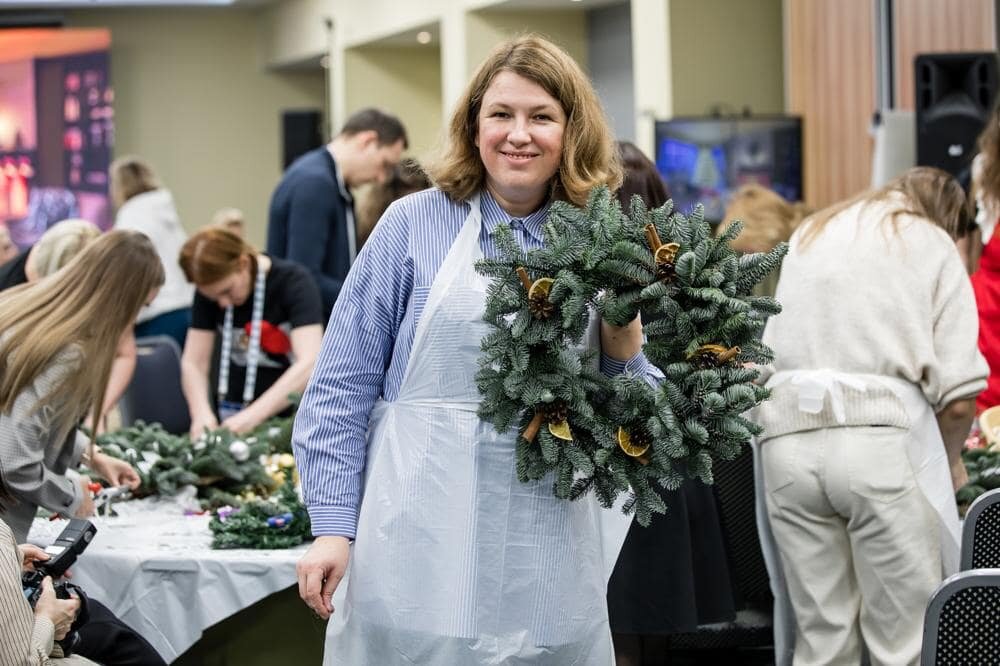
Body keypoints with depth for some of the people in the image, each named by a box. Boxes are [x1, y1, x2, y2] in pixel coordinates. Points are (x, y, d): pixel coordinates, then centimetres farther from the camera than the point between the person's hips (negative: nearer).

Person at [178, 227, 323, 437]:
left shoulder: (293, 282, -12)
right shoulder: (210, 290, 2)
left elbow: (309, 364, -24)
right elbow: (193, 363, 0)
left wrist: (251, 416, -32)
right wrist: (202, 414, -20)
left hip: (291, 414, -4)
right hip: (235, 413, 4)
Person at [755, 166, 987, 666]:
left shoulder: (809, 236, 25)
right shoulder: (933, 243, 12)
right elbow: (958, 395, 1)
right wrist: (948, 460, 19)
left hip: (788, 434, 4)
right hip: (881, 436, -4)